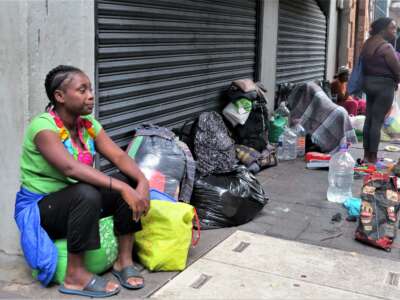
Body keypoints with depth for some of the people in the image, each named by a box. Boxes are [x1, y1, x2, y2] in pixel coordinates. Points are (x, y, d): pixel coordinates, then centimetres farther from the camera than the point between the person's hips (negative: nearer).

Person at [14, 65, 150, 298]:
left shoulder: (88, 124, 0)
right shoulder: (43, 126, -22)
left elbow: (120, 156, -10)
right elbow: (71, 167, -38)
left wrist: (142, 182, -29)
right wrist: (122, 188, -43)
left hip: (75, 202, 7)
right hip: (39, 208, -7)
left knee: (128, 181, -13)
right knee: (86, 194, -36)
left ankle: (124, 260, -5)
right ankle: (75, 275, -22)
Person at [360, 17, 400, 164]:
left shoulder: (368, 44, 11)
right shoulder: (386, 47, -15)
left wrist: (367, 80, 14)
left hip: (368, 82, 9)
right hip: (384, 85, -9)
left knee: (369, 118, 11)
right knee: (377, 121, -5)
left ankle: (366, 155, 16)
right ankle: (373, 158, -1)